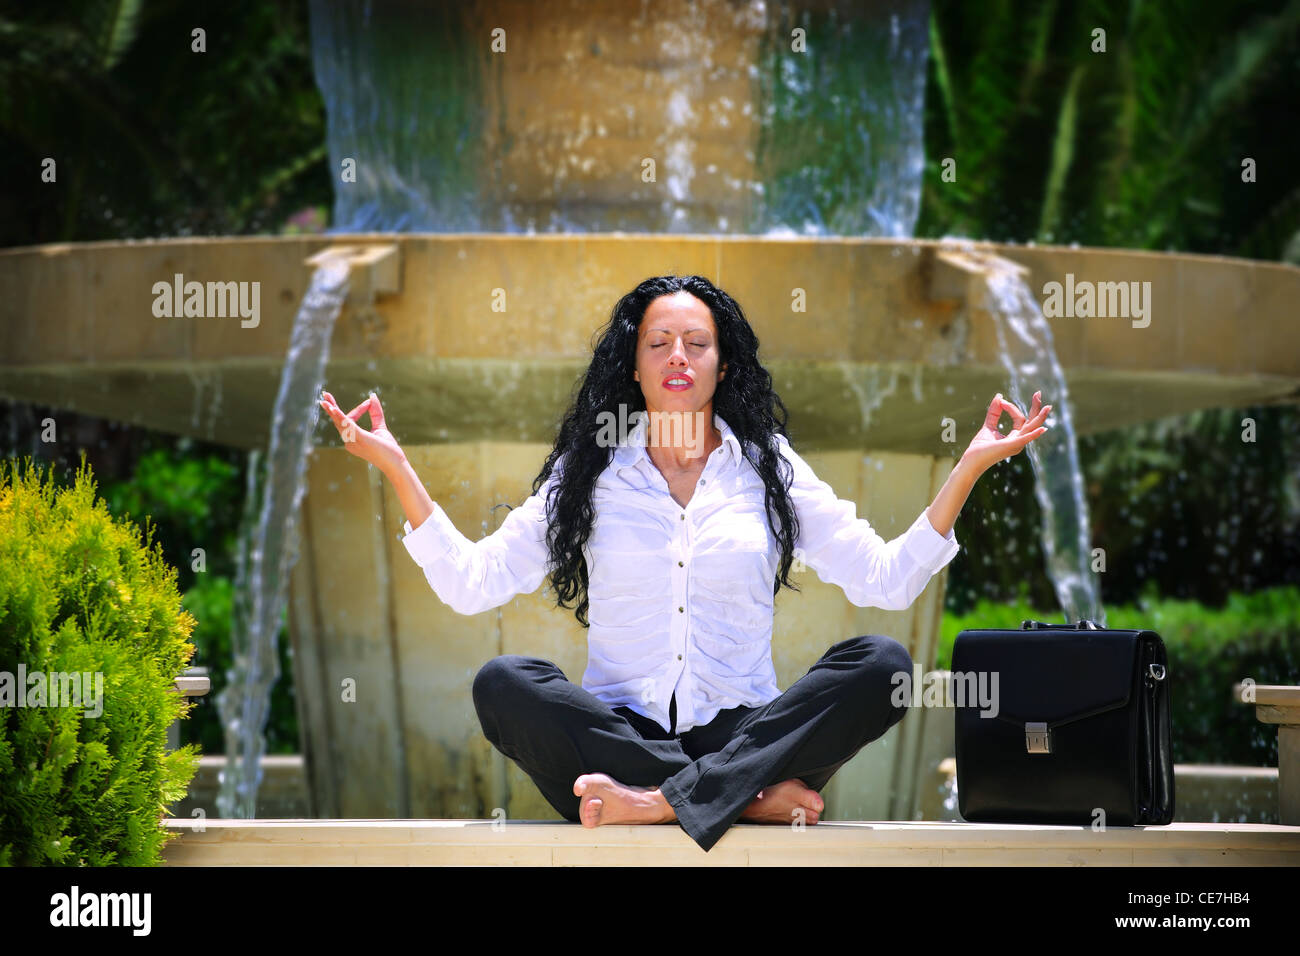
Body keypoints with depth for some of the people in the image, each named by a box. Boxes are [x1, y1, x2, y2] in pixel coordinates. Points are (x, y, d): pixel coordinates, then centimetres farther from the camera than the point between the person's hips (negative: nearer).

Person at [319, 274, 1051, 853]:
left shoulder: (769, 469, 14)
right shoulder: (587, 475, 13)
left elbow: (887, 579, 9)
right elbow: (471, 583, 7)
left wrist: (971, 467, 2)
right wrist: (397, 469, 1)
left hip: (743, 732, 0)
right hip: (621, 732, 0)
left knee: (880, 665, -26)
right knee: (504, 684, -30)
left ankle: (658, 802, -35)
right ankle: (750, 796, -31)